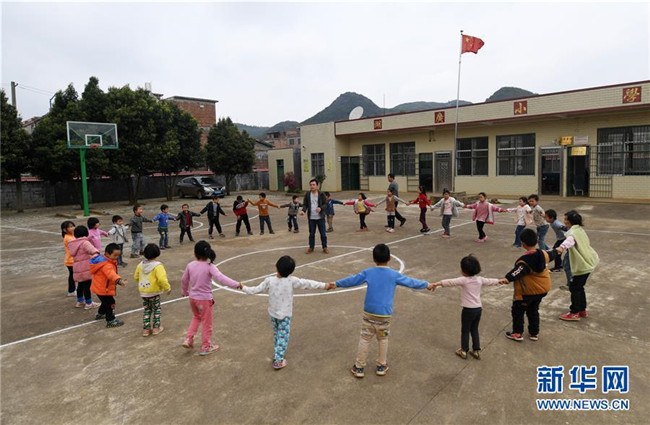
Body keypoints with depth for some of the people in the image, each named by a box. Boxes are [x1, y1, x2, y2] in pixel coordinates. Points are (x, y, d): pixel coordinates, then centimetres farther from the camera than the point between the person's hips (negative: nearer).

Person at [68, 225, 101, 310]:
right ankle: (88, 303, 6)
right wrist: (95, 253, -52)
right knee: (87, 285, -1)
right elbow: (91, 248, -33)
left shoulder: (72, 244, 12)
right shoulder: (85, 243, -13)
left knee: (80, 284, 22)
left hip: (77, 268, 8)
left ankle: (80, 301, 36)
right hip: (86, 268, -8)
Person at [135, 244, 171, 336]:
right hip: (154, 292, -5)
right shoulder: (158, 266, -19)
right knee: (156, 309, 12)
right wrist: (167, 288, -14)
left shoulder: (141, 264, 1)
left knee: (146, 310, 17)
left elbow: (136, 277, 11)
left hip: (143, 292, 5)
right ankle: (156, 328, 17)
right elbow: (162, 279, -27)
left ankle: (145, 329, 20)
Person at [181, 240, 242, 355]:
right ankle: (206, 347, 24)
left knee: (196, 317, 31)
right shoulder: (210, 267, -20)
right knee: (207, 323, 12)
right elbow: (221, 278, -33)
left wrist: (184, 291, 27)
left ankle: (188, 339, 24)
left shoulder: (190, 265, -6)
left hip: (193, 297, 5)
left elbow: (184, 280, 9)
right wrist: (236, 284, -36)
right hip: (205, 299, -5)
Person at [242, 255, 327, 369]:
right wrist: (324, 285, -9)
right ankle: (278, 360, 10)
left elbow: (256, 290, -9)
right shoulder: (292, 281, -20)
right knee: (283, 337, 9)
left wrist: (244, 288, 9)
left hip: (273, 313, 3)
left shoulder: (269, 281, -15)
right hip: (285, 314, -3)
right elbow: (307, 283, -16)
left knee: (276, 334, 23)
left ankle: (276, 354, 36)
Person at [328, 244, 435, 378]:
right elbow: (410, 282, 7)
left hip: (369, 313, 0)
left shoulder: (368, 272, -2)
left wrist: (336, 284, 22)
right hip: (385, 315, 0)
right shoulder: (394, 275, -4)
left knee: (364, 339, 11)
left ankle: (359, 367, 18)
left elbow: (352, 280, 8)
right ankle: (381, 366, 30)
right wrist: (427, 285, 23)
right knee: (383, 339, 19)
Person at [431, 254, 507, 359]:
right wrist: (499, 281, 40)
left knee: (465, 331, 10)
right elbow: (489, 281, 21)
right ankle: (476, 350, 26)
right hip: (479, 309, 6)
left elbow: (451, 282, -30)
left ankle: (464, 351, 20)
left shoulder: (463, 280, -17)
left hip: (468, 310, -6)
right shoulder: (479, 279, 3)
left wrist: (438, 283, -39)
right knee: (474, 330, 20)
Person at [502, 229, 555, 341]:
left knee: (518, 310, 9)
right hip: (543, 289, 7)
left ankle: (517, 333, 14)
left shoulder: (524, 260, -28)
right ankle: (534, 333, 31)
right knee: (533, 310, 23)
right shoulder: (543, 254, -4)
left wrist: (507, 279, -54)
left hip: (528, 291, -7)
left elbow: (517, 272, -42)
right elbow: (551, 255, 19)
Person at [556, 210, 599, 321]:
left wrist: (562, 247, -64)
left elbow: (570, 240, -47)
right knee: (579, 287, 19)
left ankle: (574, 313, 7)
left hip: (582, 265, -10)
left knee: (574, 288, -1)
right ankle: (582, 310, 29)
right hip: (588, 262, 10)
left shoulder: (574, 232, -22)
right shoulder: (580, 229, 10)